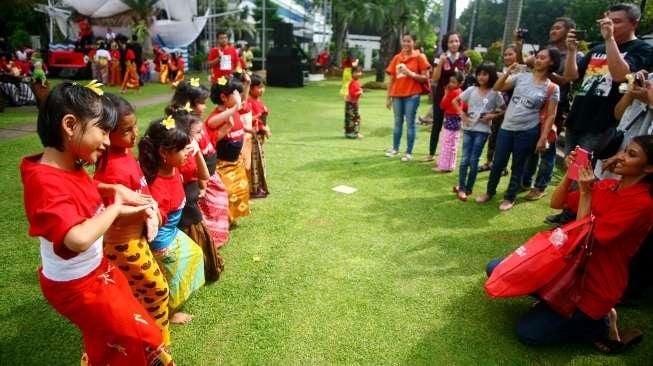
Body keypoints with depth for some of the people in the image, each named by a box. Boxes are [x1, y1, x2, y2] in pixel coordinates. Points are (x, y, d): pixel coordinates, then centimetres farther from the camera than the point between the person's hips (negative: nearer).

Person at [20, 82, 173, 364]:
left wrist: (116, 190, -1)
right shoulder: (46, 183, -33)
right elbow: (78, 239, -46)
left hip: (95, 270, 9)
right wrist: (115, 208, -29)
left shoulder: (70, 166, -5)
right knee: (134, 337, 12)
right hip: (76, 286, -8)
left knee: (111, 341, 27)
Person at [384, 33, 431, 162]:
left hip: (412, 95, -4)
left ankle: (409, 153, 7)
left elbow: (425, 78, -4)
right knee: (398, 122, 14)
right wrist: (388, 97, 7)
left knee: (410, 123, 0)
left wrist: (411, 74, -17)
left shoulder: (419, 57, -2)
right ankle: (395, 149, 25)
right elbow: (391, 79, 9)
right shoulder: (396, 58, 9)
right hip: (397, 95, 4)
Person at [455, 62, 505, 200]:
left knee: (474, 160, 2)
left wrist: (492, 116, -11)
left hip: (482, 130, -2)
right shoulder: (471, 90, 0)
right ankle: (461, 187, 13)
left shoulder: (495, 93, -4)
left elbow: (504, 110, 6)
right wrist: (463, 115, -1)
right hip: (468, 129, 2)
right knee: (465, 159, 2)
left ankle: (468, 188, 16)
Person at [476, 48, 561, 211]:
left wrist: (543, 138, -9)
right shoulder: (522, 77, 3)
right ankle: (490, 192, 29)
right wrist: (508, 72, -9)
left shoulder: (552, 88, -3)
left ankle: (509, 198, 24)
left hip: (528, 131, -2)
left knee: (518, 166, 8)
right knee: (498, 163, 10)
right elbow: (497, 88, 5)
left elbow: (550, 115, -3)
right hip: (506, 127, 3)